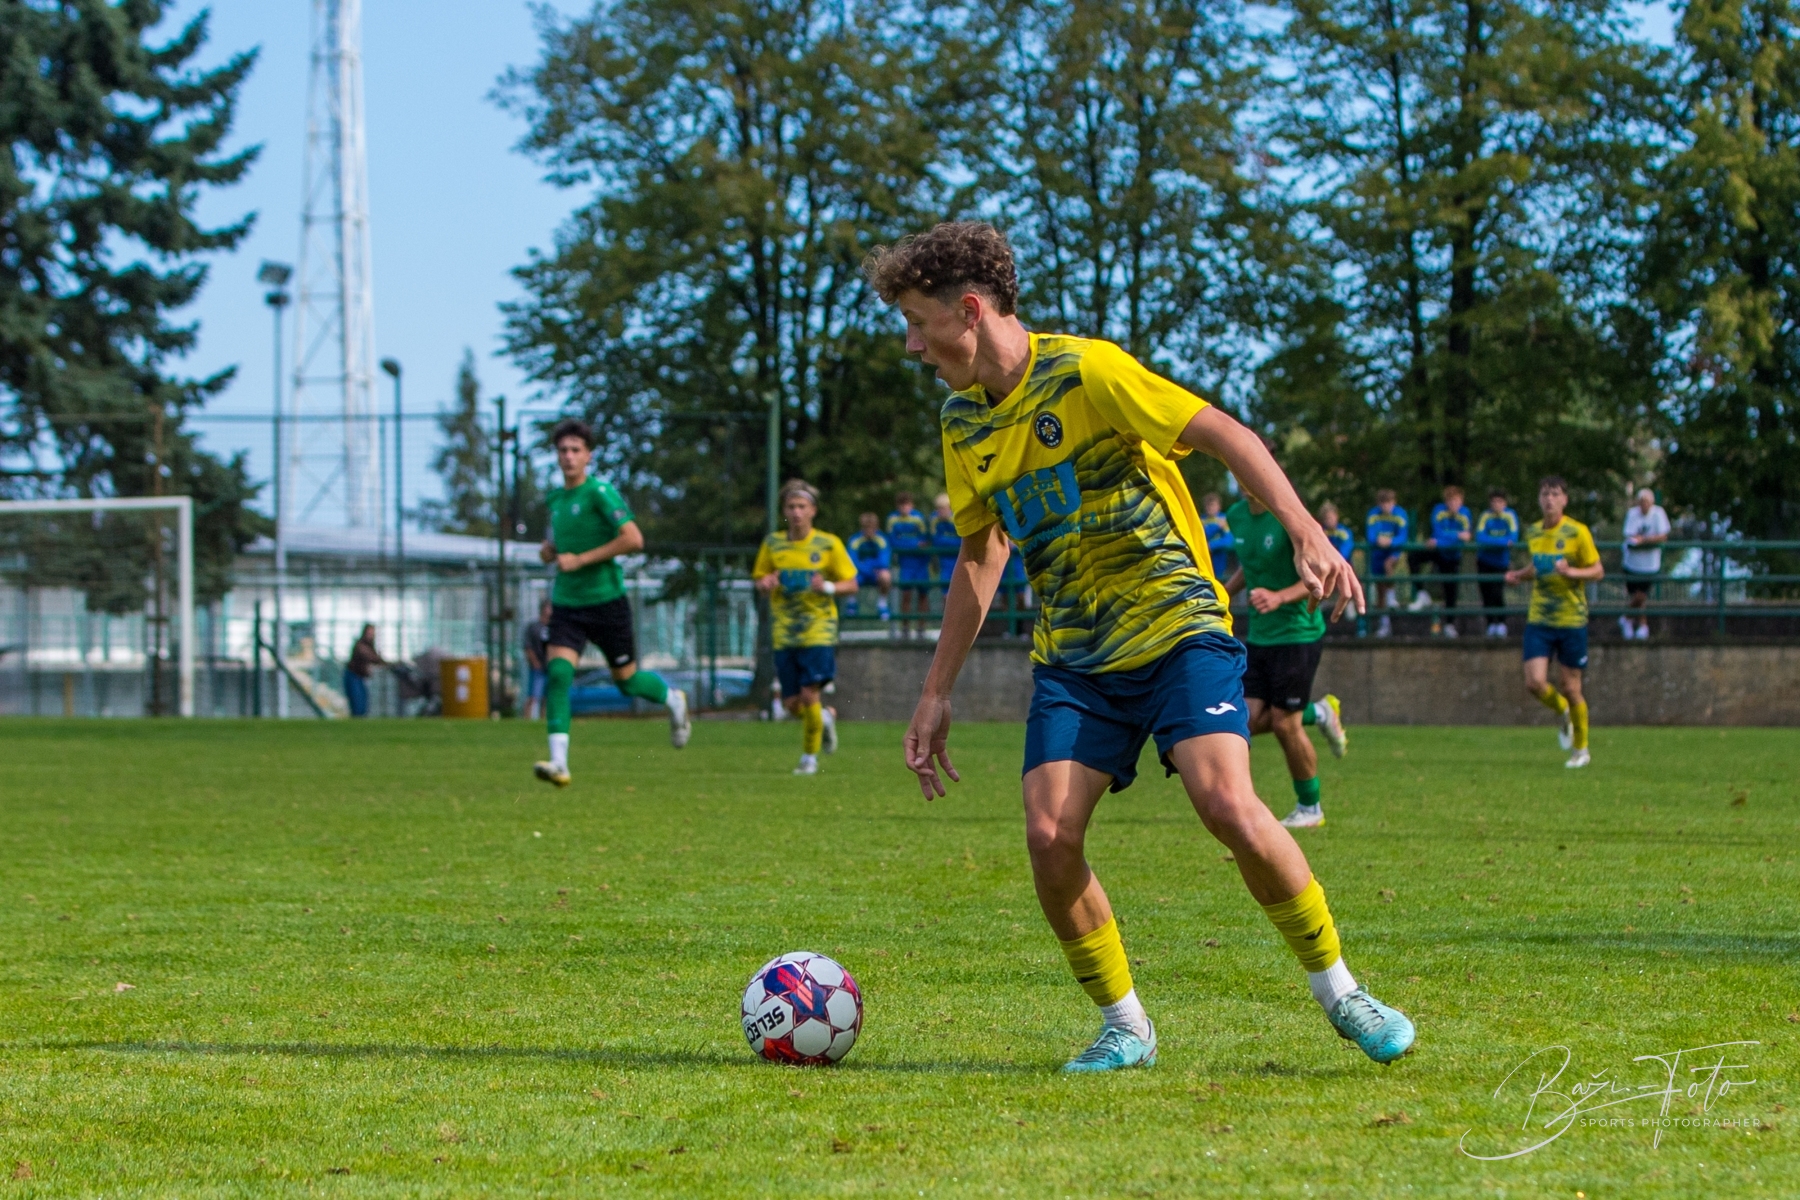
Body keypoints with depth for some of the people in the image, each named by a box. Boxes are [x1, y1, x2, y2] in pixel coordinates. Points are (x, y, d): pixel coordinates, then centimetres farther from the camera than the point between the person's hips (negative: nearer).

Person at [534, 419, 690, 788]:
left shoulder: (600, 493, -12)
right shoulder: (555, 499, 10)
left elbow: (633, 539, -22)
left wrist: (580, 559, -21)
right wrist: (549, 549, 4)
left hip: (607, 601, -5)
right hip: (567, 604, 5)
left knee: (627, 680, 8)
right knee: (558, 671, -17)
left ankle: (674, 700, 42)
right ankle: (558, 763, -22)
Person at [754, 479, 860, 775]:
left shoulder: (828, 544, -1)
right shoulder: (772, 544, 5)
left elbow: (851, 584, 3)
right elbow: (759, 580, 15)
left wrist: (828, 587, -18)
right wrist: (766, 584, -9)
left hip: (819, 630, -3)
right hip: (784, 633, 3)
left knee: (810, 695, -13)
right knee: (792, 703, 0)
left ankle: (809, 757, 4)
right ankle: (825, 718, 33)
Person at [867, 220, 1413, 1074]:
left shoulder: (1083, 372, -13)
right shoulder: (963, 420, 8)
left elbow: (1226, 436, -15)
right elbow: (981, 554, 21)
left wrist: (1307, 537, -27)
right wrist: (937, 693, 20)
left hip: (1177, 623, -6)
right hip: (1072, 654, 6)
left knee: (1225, 801, -24)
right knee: (1049, 835, -14)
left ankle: (1341, 995, -7)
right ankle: (1123, 1026, 4)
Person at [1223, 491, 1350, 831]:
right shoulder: (1237, 515, 6)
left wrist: (1279, 597, -34)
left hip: (1297, 633, -7)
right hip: (1257, 634, 7)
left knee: (1285, 723, -4)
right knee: (1253, 721, -1)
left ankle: (1310, 809, 14)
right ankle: (1319, 713, 26)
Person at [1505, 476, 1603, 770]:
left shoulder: (1577, 532, -8)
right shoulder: (1533, 533, 7)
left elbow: (1598, 572, -5)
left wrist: (1570, 572, -23)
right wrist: (1520, 575, 4)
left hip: (1572, 620, -4)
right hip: (1539, 619, 4)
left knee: (1571, 688, 2)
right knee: (1535, 683, -11)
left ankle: (1581, 750, 21)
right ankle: (1561, 712, 23)